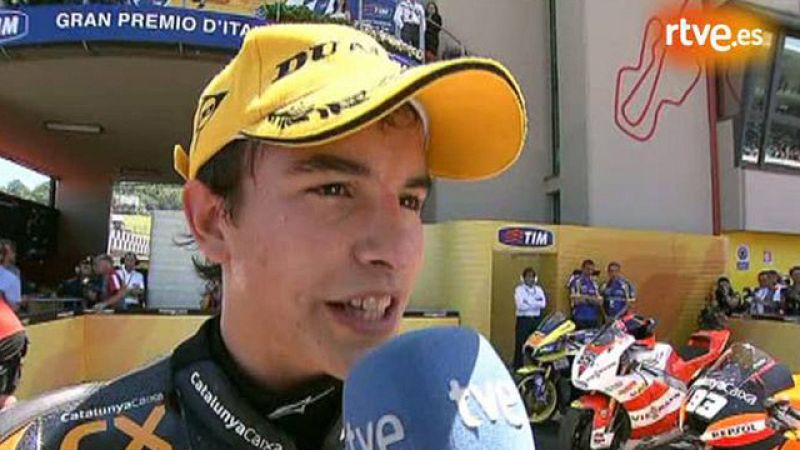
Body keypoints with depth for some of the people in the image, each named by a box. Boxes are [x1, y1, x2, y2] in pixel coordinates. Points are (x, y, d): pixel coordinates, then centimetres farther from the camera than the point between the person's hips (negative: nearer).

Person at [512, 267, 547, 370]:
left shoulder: (538, 289, 12)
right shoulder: (519, 289, 0)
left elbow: (543, 304, -4)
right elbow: (520, 305, -15)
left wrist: (529, 302, -14)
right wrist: (536, 303, -7)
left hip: (537, 319, 4)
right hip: (523, 319, -4)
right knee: (520, 345, -5)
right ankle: (517, 367, 2)